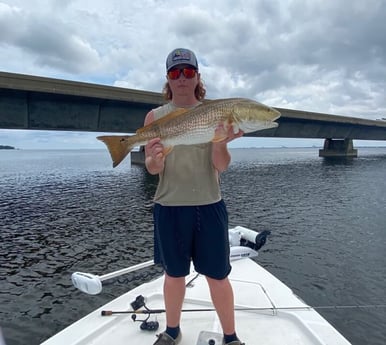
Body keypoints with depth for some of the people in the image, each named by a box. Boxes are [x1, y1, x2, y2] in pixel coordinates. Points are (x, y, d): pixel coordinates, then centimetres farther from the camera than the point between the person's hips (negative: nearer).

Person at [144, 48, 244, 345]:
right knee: (175, 273, 16)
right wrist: (155, 159, -25)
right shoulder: (155, 117, 1)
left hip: (209, 205, 0)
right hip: (169, 207, 1)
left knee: (218, 275, 9)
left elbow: (222, 166, -6)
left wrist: (220, 141, -27)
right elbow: (152, 169, -2)